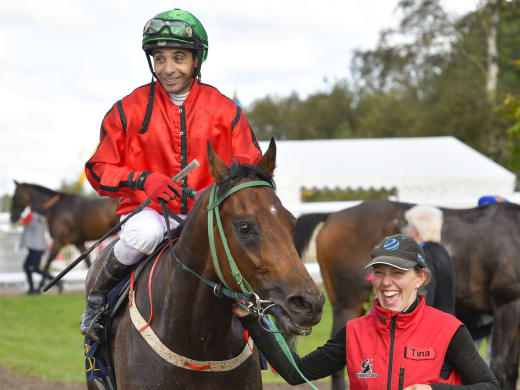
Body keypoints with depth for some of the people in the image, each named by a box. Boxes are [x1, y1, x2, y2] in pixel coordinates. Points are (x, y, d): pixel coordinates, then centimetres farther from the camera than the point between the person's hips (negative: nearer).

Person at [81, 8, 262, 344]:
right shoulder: (129, 110, 1)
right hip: (147, 209, -2)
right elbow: (100, 169, 3)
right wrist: (144, 180, -15)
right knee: (145, 234, -37)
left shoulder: (224, 110, 5)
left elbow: (250, 166, 8)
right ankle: (99, 293, -8)